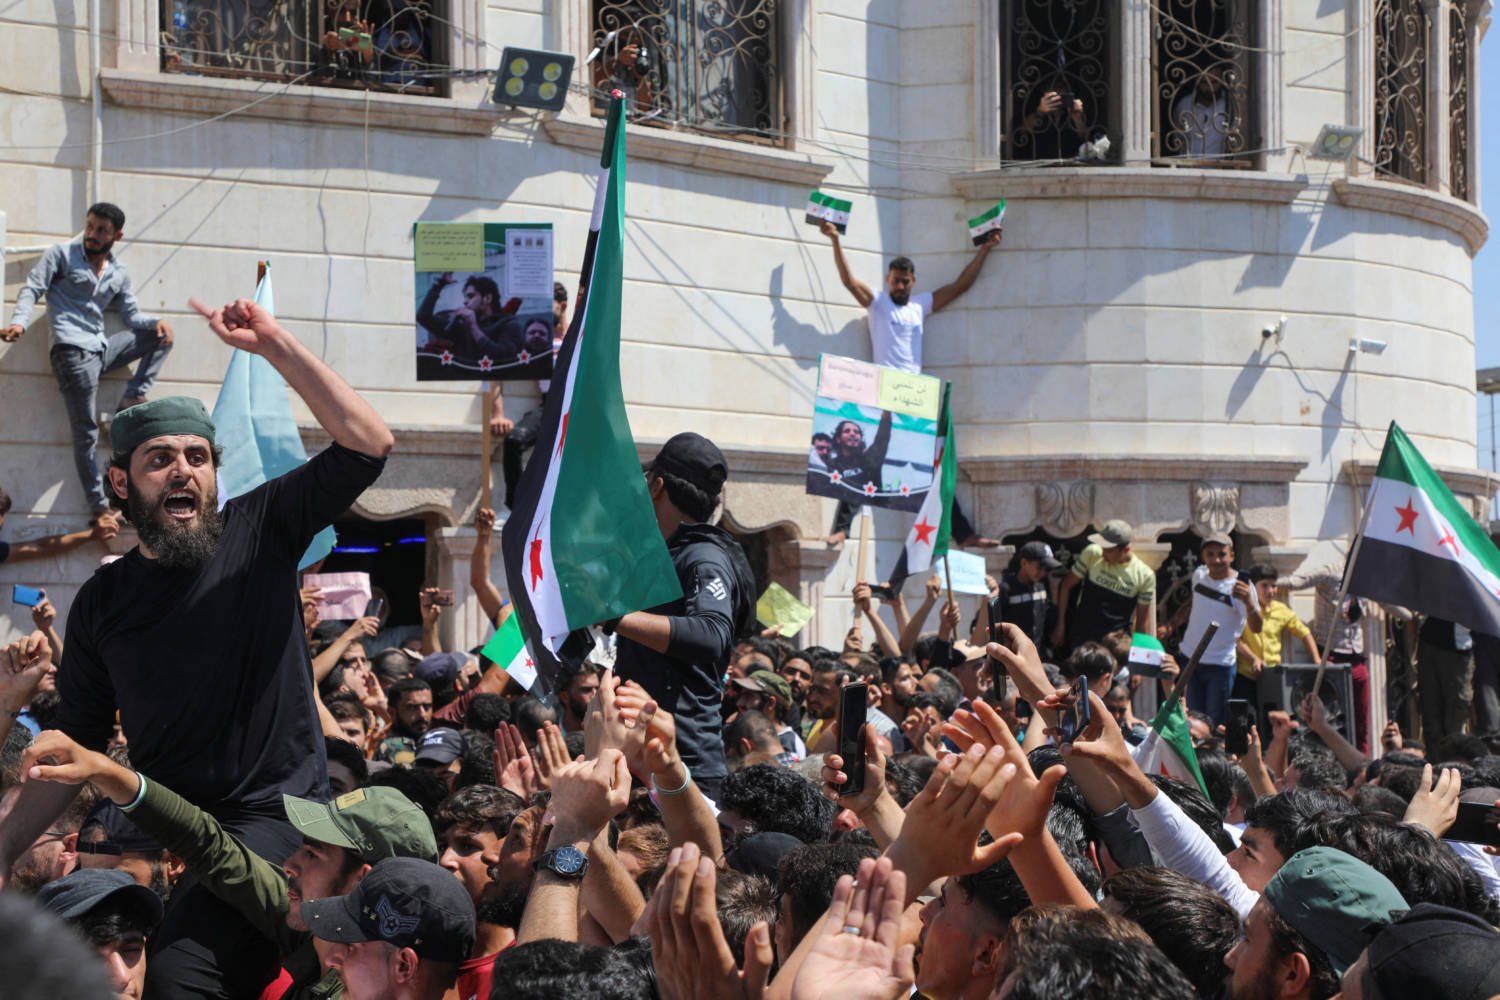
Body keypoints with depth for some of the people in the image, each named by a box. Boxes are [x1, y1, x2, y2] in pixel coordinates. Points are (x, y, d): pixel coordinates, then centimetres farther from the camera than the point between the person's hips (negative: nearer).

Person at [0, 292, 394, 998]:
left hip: (279, 813, -5)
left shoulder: (260, 531, 3)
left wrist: (274, 347, -13)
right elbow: (73, 750, 13)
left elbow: (367, 444, -9)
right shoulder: (102, 602, 9)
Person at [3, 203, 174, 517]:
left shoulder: (119, 274, 16)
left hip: (102, 347, 6)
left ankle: (131, 401, 0)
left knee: (161, 337, 7)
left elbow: (132, 316, 17)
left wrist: (157, 322, -5)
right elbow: (32, 289, -6)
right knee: (86, 434, -7)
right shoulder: (62, 255, 1)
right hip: (73, 350, -6)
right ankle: (100, 507, -4)